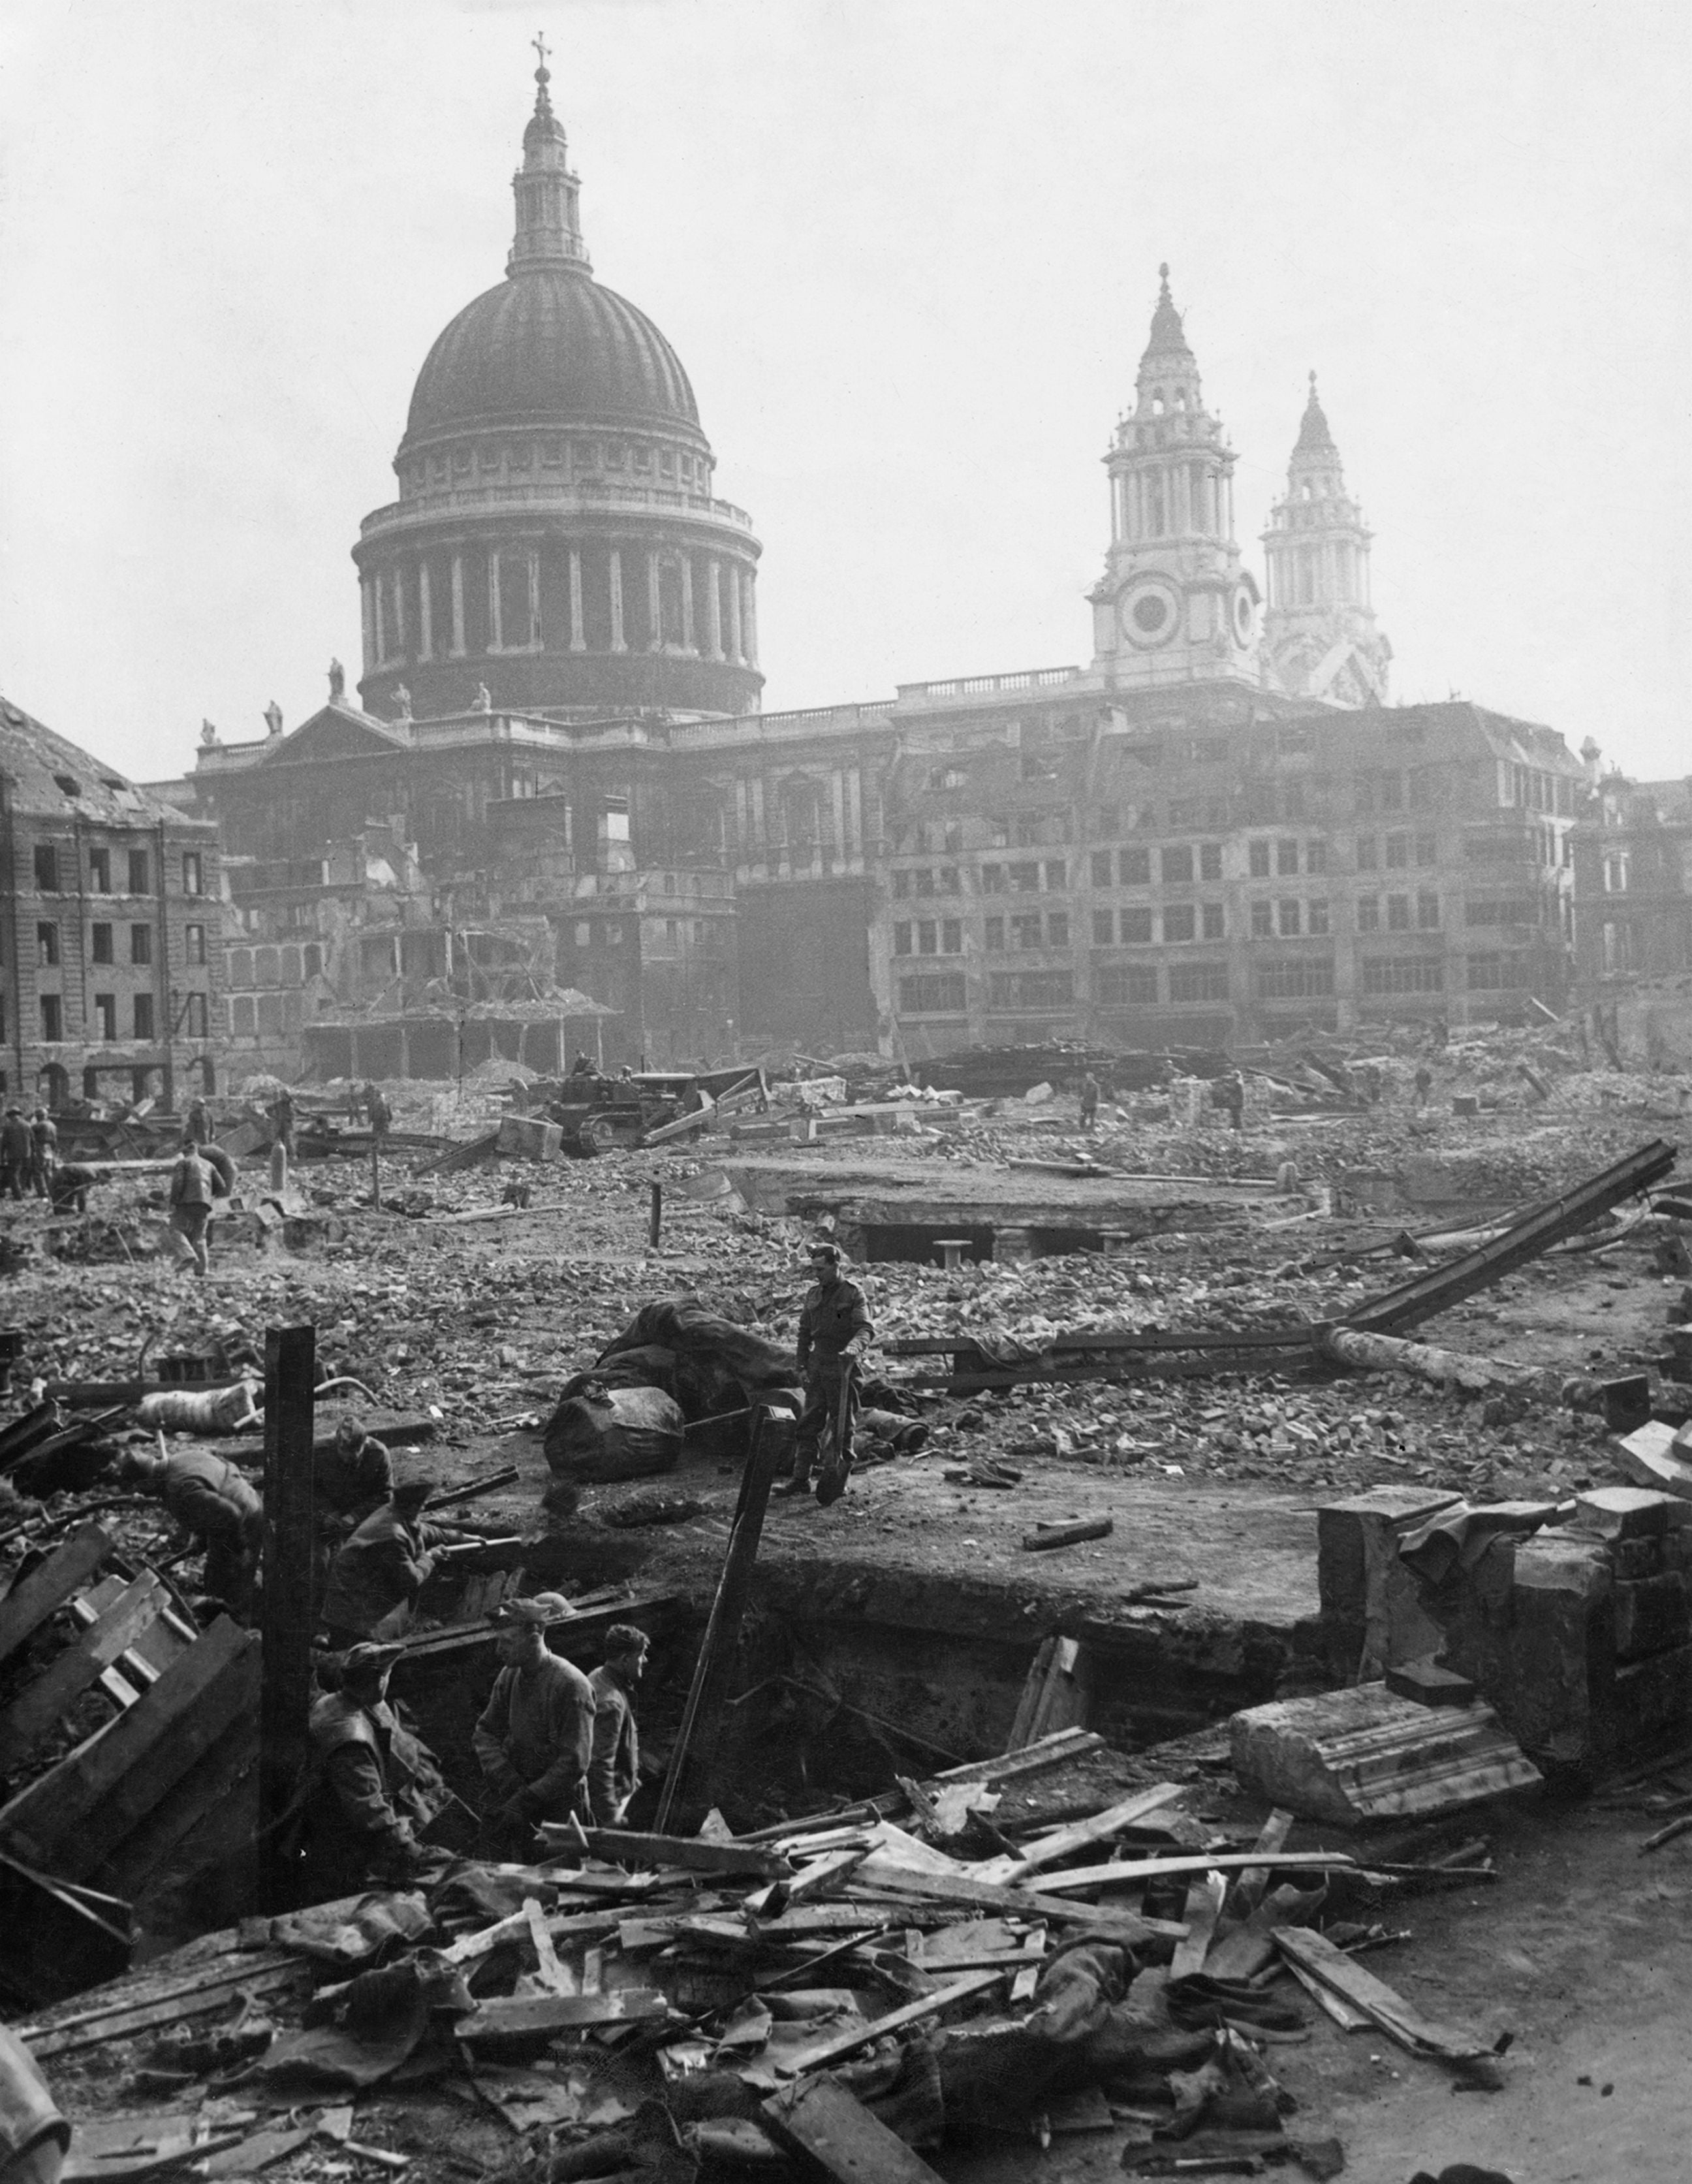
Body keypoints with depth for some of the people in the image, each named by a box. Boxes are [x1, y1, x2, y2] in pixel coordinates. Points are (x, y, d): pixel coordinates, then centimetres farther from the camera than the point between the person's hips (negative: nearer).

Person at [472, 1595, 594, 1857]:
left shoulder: (571, 1685, -16)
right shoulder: (509, 1676, 4)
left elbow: (574, 1763, -17)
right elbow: (485, 1733, 8)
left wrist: (527, 1801, -18)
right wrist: (508, 1782, -7)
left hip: (557, 1808, -6)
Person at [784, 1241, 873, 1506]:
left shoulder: (853, 1294, -6)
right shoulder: (812, 1296, 11)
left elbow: (865, 1328, -16)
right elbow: (804, 1334, 18)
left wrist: (853, 1347, -36)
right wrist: (802, 1365, 12)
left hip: (842, 1367, -5)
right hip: (817, 1366, 5)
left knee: (842, 1426, 1)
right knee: (808, 1423, 3)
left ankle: (838, 1480, 9)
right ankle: (801, 1477, 7)